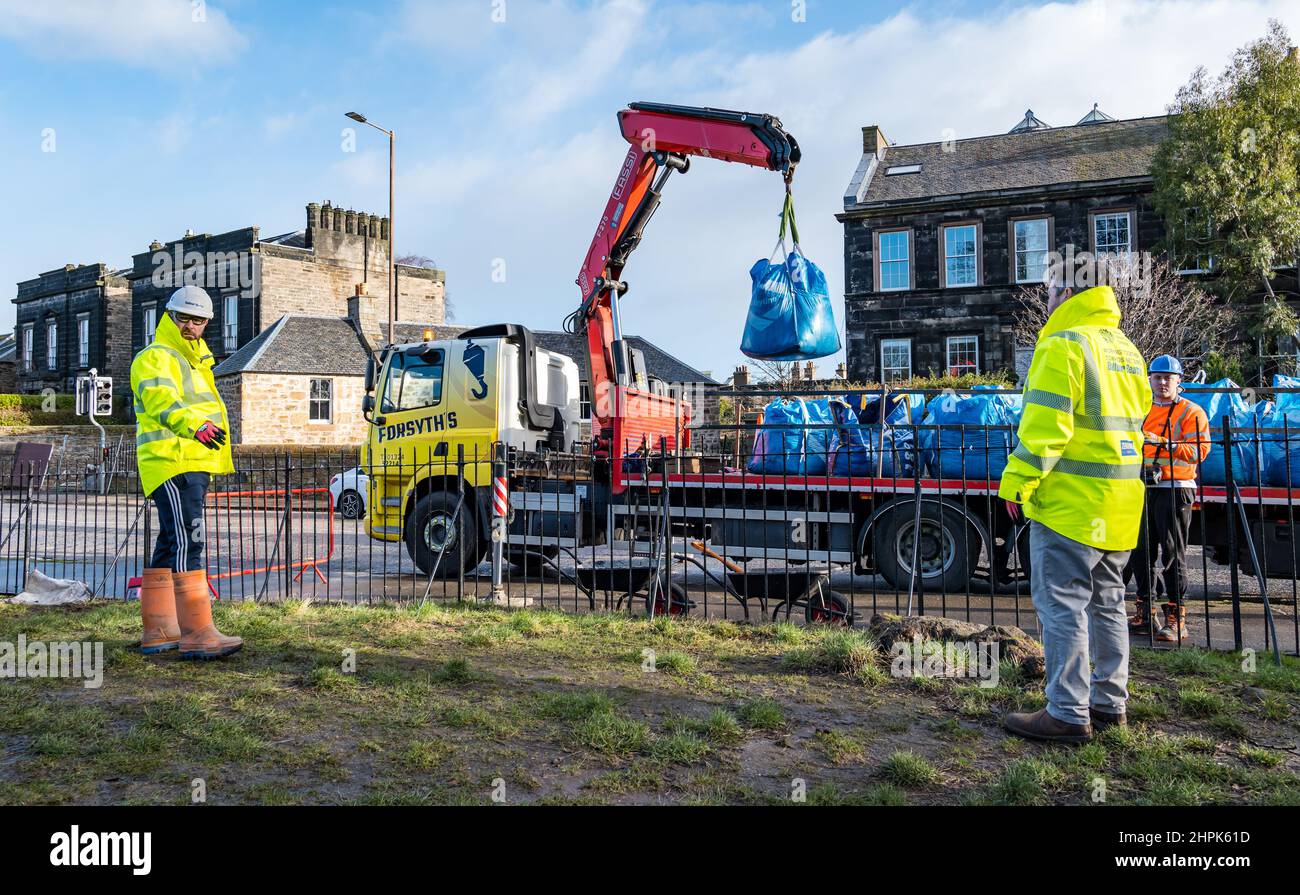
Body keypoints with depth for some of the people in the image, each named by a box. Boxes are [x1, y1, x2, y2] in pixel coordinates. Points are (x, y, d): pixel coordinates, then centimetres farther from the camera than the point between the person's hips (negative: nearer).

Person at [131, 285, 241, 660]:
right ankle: (197, 634, -21)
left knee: (170, 546, 13)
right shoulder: (156, 357, -5)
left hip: (191, 465, 10)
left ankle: (157, 630, 21)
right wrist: (195, 425, -44)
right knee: (186, 542, -17)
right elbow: (160, 399, -26)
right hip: (172, 464, -10)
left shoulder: (192, 361, 26)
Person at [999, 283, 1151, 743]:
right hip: (1119, 504, 9)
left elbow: (1044, 428, -19)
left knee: (1062, 606, -4)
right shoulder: (1127, 350, 16)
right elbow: (1132, 424, 20)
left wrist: (1017, 483, -13)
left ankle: (1068, 714, -1)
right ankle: (1110, 702, 25)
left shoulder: (1063, 345, -12)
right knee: (1106, 602, 16)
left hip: (1068, 501, -9)